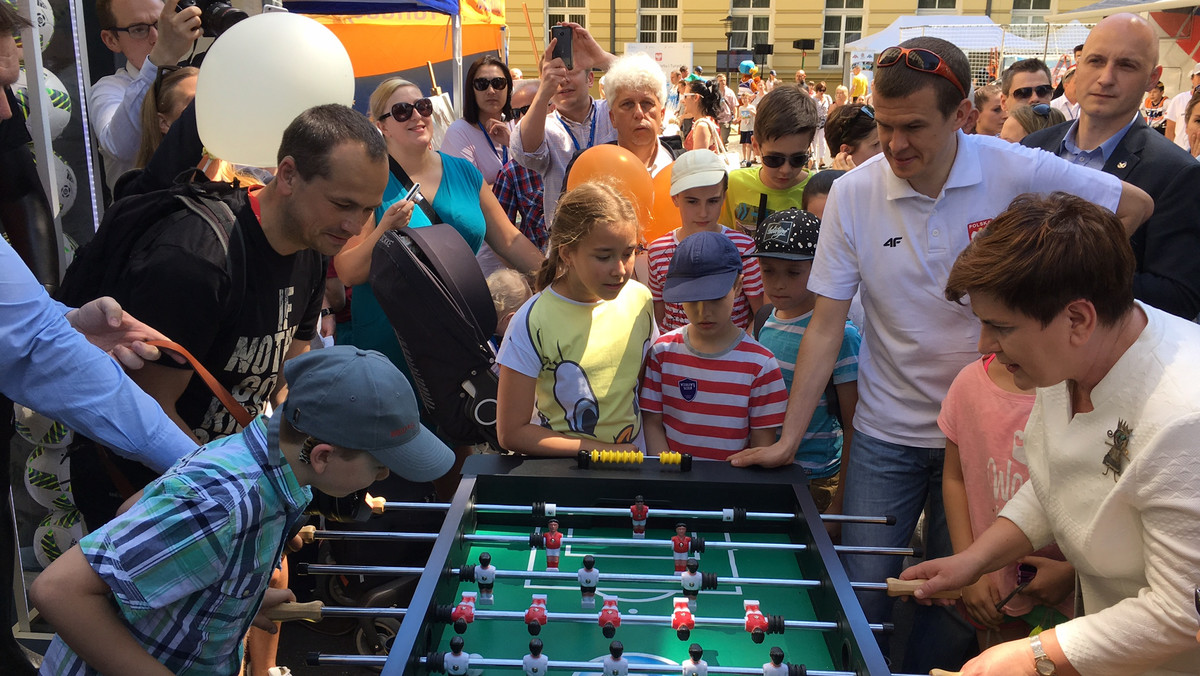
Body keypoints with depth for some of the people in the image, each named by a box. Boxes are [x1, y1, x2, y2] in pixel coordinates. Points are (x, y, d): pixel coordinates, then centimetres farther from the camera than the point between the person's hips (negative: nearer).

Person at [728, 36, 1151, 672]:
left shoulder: (1019, 172, -13)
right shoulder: (852, 194, -10)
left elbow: (1132, 205, 3)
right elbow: (826, 326, -7)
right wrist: (787, 440, -10)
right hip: (885, 434, 0)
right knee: (862, 590, 4)